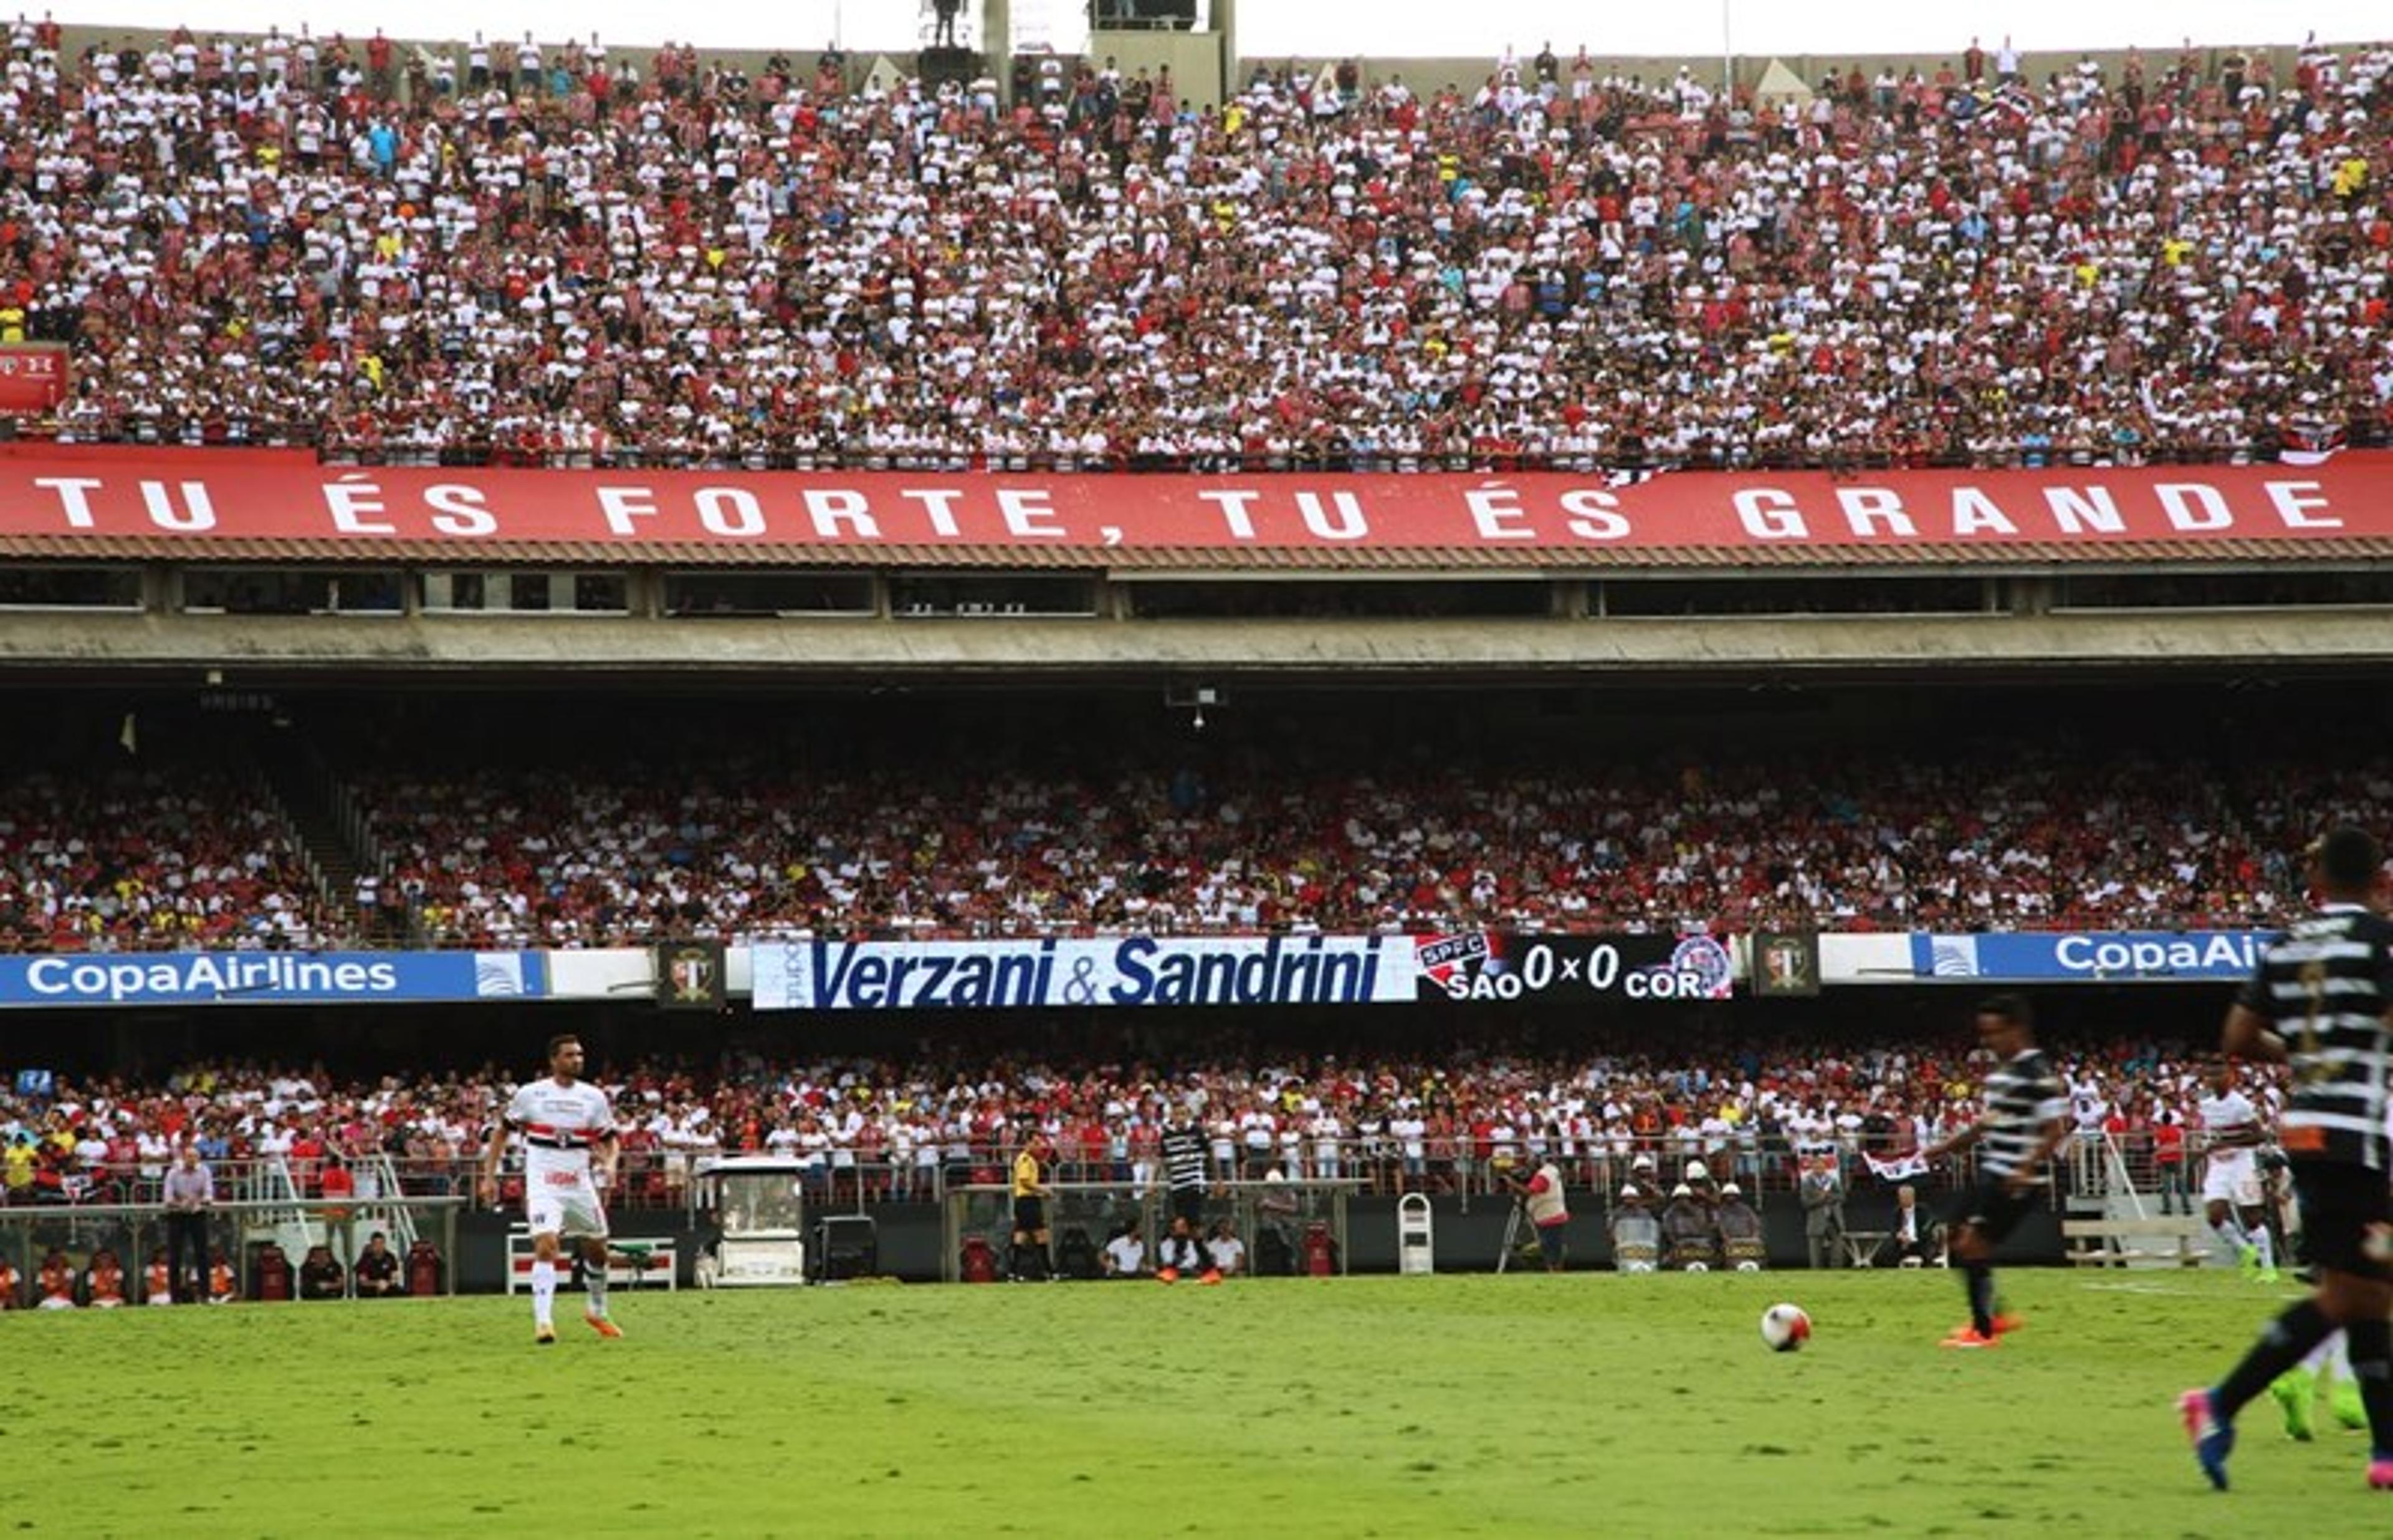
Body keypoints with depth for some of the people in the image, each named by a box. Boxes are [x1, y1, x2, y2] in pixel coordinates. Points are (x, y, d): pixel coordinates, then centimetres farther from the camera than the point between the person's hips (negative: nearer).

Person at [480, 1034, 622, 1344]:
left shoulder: (594, 1098, 4)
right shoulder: (530, 1094, -2)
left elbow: (609, 1140, 12)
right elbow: (501, 1133, 8)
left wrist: (610, 1164, -10)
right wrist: (489, 1176, 2)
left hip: (581, 1185, 4)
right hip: (543, 1185, -4)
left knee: (598, 1250, 13)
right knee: (546, 1246, -22)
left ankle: (598, 1312, 36)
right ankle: (543, 1321, -24)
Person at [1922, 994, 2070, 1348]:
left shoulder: (2037, 1073, -16)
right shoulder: (2002, 1070, 14)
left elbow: (2055, 1129, -20)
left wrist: (2025, 1170, -28)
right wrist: (1945, 1147, 24)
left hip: (2015, 1181, -10)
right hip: (1992, 1173, 10)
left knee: (1972, 1246, -10)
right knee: (1958, 1237, 13)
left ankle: (1983, 1331, -1)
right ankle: (1992, 1315, 23)